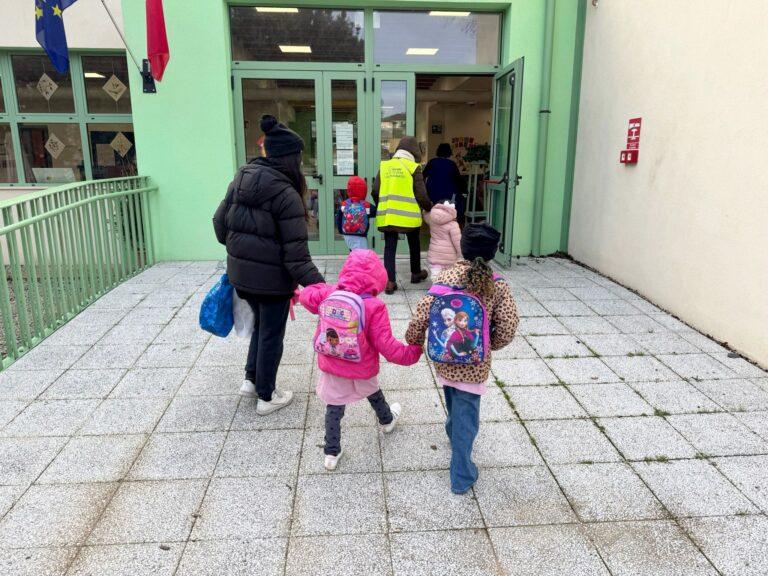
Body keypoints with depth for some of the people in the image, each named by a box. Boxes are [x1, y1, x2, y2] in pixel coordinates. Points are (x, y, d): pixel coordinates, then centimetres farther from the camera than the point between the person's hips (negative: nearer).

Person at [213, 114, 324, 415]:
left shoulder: (241, 180, 2)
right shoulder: (285, 193, -20)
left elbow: (220, 222, 9)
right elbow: (295, 251, -22)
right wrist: (317, 285, -19)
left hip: (240, 272, 7)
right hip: (272, 277, -7)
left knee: (261, 323, 28)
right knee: (271, 335, 10)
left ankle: (251, 380, 36)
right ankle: (266, 396, 25)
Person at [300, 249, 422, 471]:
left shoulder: (328, 294, -13)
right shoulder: (374, 306, -23)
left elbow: (306, 296, 6)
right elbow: (385, 344, -22)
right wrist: (410, 353, -10)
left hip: (331, 367, 1)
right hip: (362, 369, -1)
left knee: (333, 408, 16)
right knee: (374, 394, 29)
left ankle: (331, 453, 23)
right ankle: (387, 420, 57)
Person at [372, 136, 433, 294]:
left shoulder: (384, 166, 6)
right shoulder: (413, 167, -4)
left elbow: (375, 192, 4)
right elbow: (421, 195, -7)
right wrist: (429, 208, 12)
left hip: (388, 215, 2)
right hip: (409, 216, -2)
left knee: (389, 248, 6)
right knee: (414, 245, 19)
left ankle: (389, 281, 0)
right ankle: (416, 274, 35)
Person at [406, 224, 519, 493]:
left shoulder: (447, 276, -7)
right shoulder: (498, 285, -8)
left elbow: (422, 314, -11)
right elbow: (507, 327, -9)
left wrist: (413, 341, 7)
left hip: (445, 358, 2)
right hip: (474, 364, -2)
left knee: (455, 406, 28)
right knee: (466, 417, 8)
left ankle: (454, 434, 54)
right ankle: (461, 478, 17)